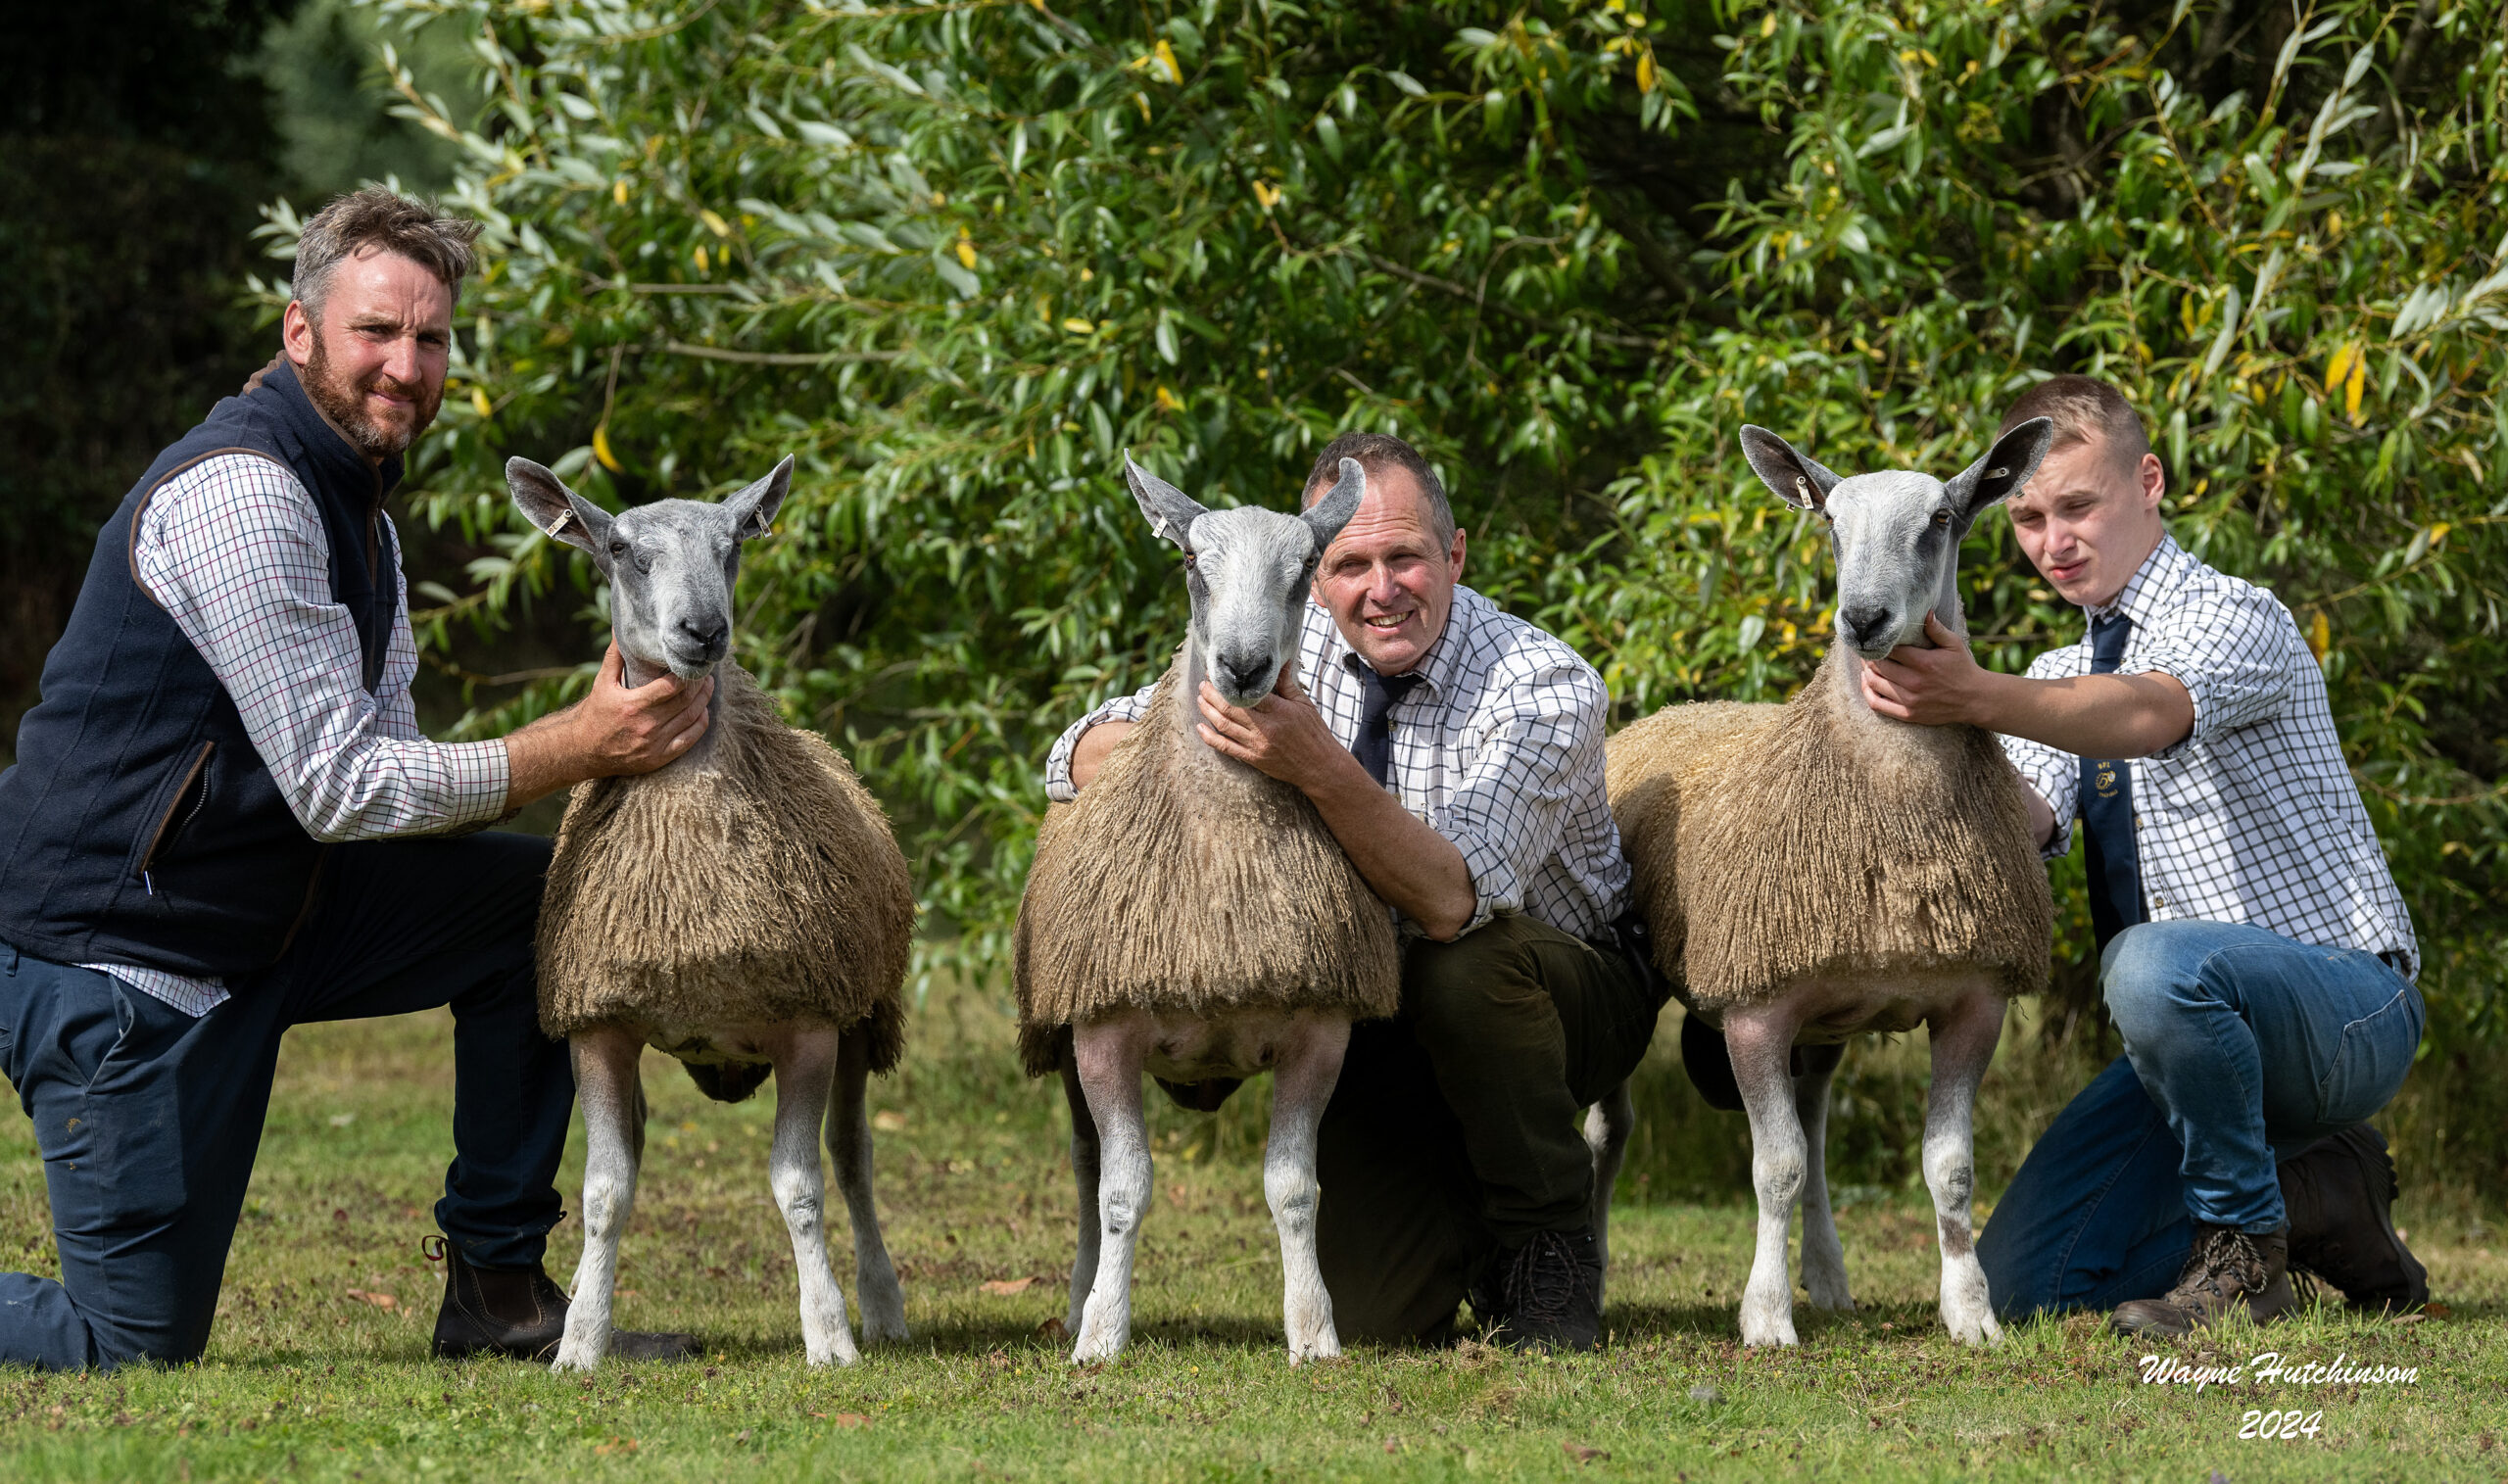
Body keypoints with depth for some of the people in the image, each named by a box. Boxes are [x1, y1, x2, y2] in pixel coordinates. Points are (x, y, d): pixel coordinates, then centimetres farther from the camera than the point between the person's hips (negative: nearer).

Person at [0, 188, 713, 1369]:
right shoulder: (240, 494, -19)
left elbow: (389, 779, 10)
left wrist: (588, 737, -5)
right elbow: (340, 790, -21)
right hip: (109, 951, -9)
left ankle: (496, 1291, 7)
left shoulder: (358, 516, 14)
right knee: (133, 1349, -10)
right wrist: (575, 749, -20)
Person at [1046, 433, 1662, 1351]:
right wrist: (1207, 746, -29)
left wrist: (1321, 767, -50)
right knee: (1374, 1325, -12)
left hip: (1565, 995, -3)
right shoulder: (1293, 646, -9)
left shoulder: (1547, 689, -24)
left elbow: (1453, 900, -37)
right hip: (1382, 1014, 4)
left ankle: (1550, 1248, -14)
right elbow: (1083, 757, -8)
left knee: (1463, 968, -38)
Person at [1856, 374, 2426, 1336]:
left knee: (2155, 966, -40)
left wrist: (1982, 698, -51)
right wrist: (1942, 722, -29)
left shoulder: (2237, 617, -9)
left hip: (2345, 1010, -8)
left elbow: (2148, 715, -33)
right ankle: (2318, 1197, 10)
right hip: (2199, 1036, 8)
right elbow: (2022, 824, -6)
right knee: (2021, 1286, -6)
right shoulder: (2058, 680, 15)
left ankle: (2246, 1252, -19)